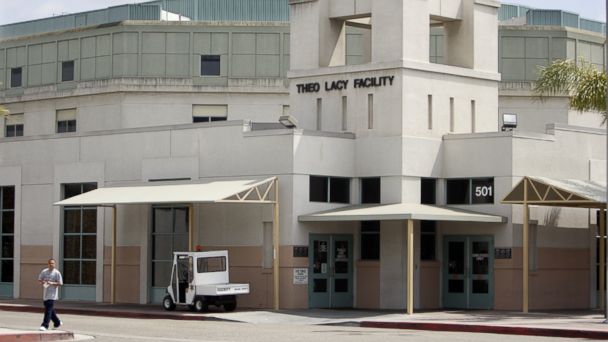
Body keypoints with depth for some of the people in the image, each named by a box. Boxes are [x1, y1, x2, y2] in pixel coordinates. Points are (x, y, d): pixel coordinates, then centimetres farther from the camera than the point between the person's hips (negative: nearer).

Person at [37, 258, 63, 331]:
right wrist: (42, 282, -8)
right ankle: (57, 322, 31)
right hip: (45, 294, 6)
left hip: (52, 295, -6)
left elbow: (60, 283, -6)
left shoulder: (57, 273, -5)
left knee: (48, 310, -12)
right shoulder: (44, 271, 9)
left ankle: (45, 325, -13)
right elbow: (39, 279, 15)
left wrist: (52, 283, -20)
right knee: (50, 309, 14)